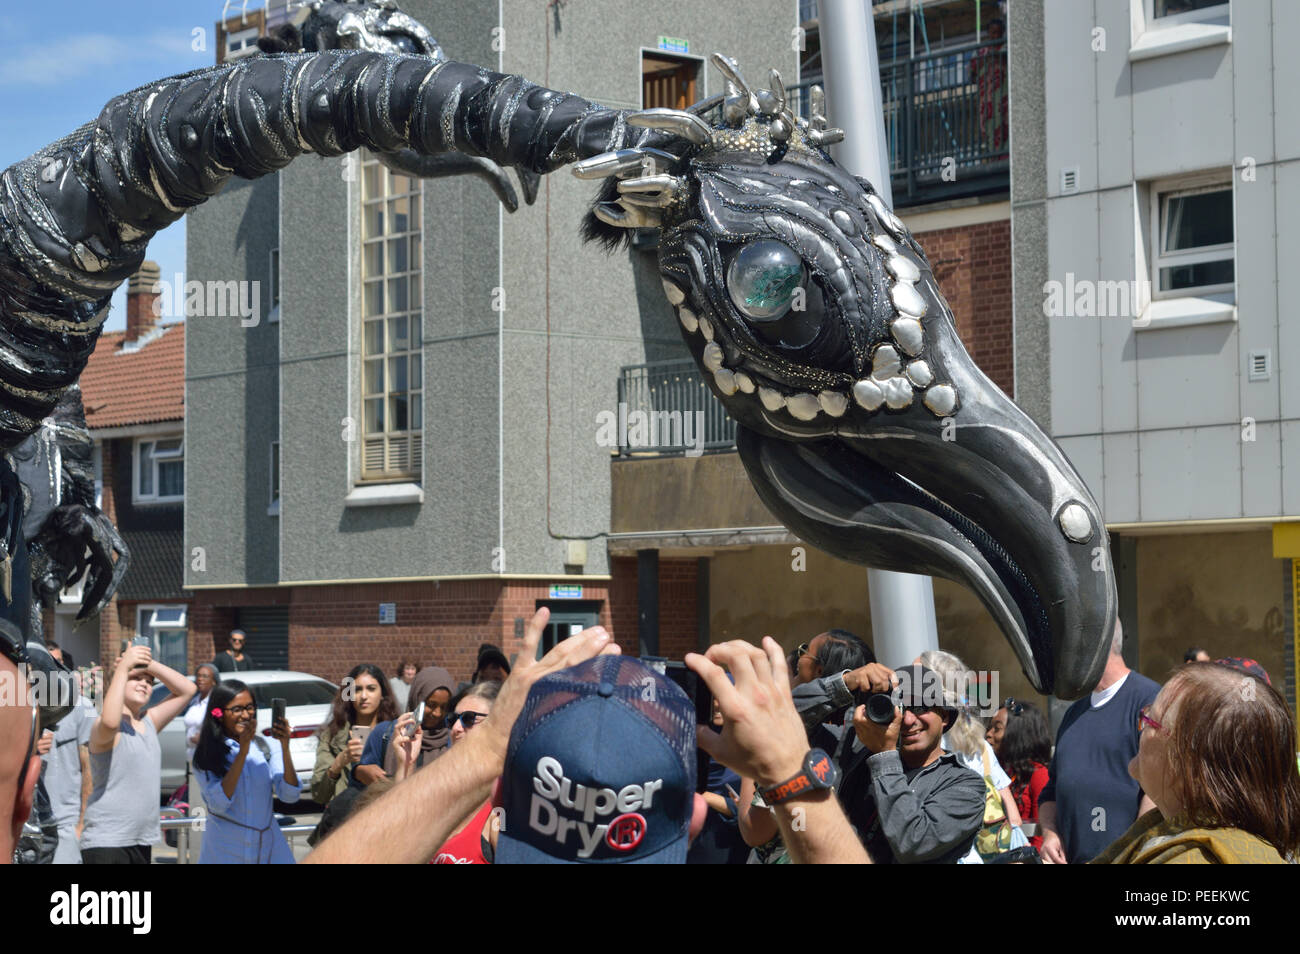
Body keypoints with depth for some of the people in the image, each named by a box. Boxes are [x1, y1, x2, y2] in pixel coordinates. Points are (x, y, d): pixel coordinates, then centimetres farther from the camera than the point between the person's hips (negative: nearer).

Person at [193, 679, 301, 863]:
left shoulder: (267, 747, 2)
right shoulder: (206, 755, -2)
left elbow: (290, 796, -7)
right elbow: (218, 804, -15)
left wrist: (285, 747, -17)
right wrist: (242, 753, -18)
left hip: (270, 849, 2)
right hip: (226, 853, -2)